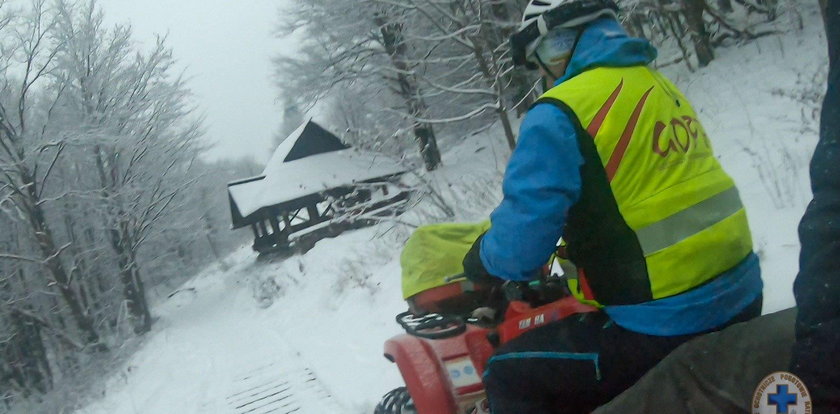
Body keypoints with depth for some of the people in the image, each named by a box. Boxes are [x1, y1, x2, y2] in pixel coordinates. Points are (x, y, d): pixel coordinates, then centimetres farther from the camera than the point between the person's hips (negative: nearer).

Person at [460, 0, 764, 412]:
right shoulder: (663, 88, 12)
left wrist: (479, 262, 5)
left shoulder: (560, 115, -16)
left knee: (508, 375, 5)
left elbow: (521, 236, -18)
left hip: (660, 327, -9)